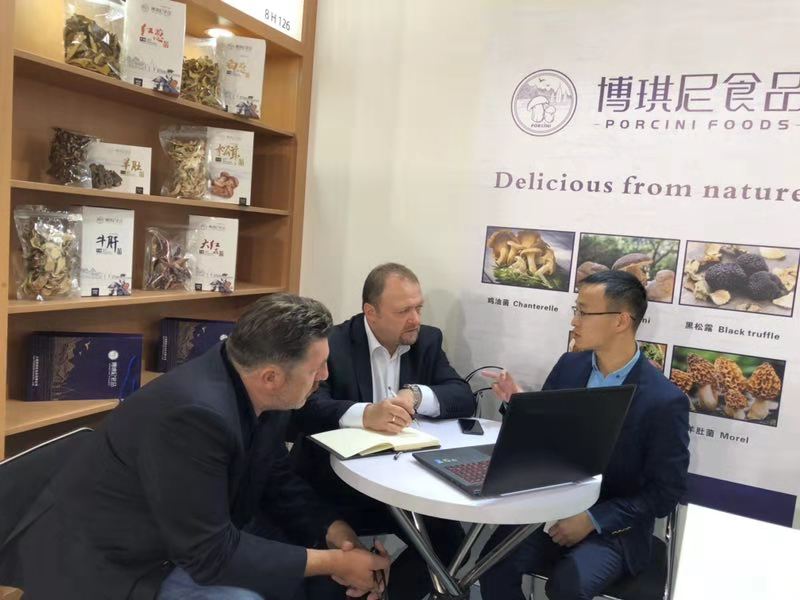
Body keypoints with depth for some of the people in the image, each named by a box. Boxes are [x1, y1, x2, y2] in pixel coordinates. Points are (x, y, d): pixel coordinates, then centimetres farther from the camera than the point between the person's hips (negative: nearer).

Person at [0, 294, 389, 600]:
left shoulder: (262, 394, -8)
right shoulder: (194, 413, -33)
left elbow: (278, 484, 4)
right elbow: (211, 554, -28)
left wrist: (334, 532, -11)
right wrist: (333, 562, -21)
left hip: (197, 543, 8)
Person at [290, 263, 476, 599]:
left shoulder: (427, 341, 2)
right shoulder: (331, 344, -13)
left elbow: (464, 398, -6)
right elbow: (307, 410, -26)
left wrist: (416, 395, -25)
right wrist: (365, 414, -43)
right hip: (334, 485, -4)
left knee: (449, 541, -10)